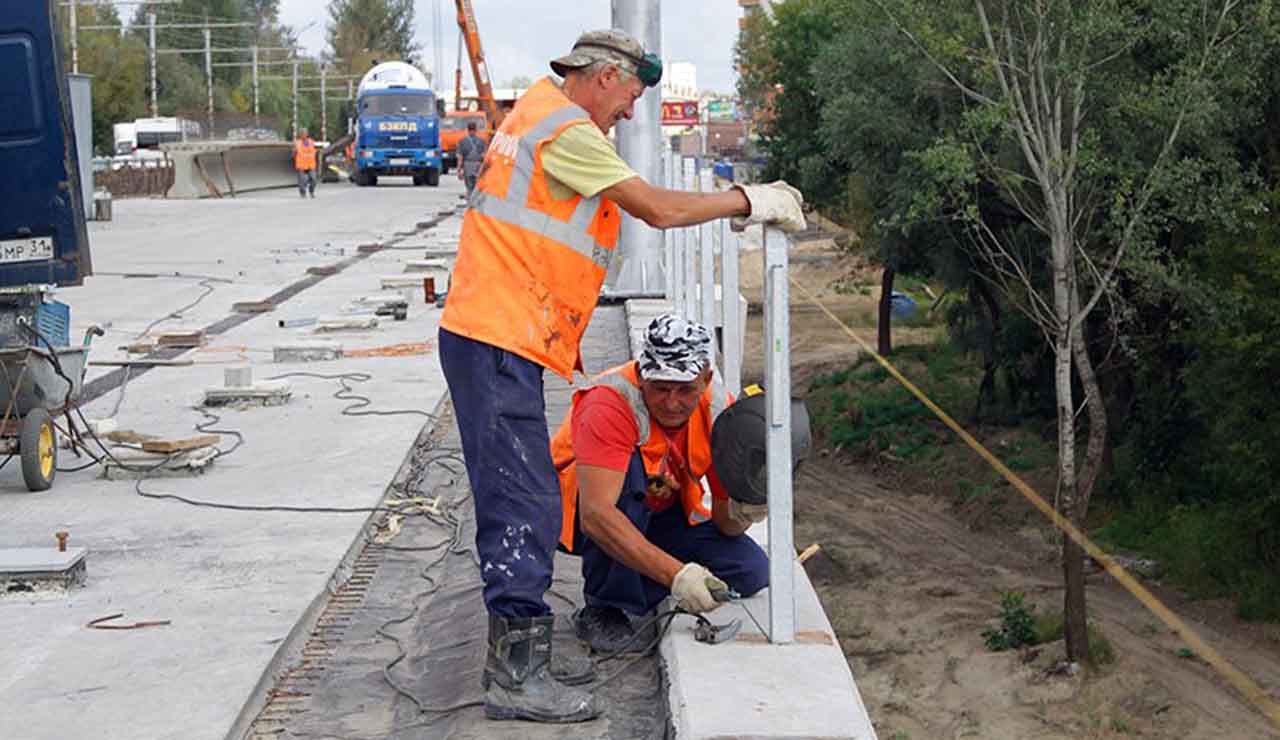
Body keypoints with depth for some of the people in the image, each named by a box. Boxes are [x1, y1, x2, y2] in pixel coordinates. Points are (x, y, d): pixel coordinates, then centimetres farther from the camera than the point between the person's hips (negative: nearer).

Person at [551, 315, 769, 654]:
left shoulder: (719, 411, -16)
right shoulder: (610, 404, -33)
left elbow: (723, 521, -8)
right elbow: (596, 515, -44)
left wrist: (740, 512, -34)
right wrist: (674, 574, -51)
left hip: (661, 513, 5)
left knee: (752, 572, -14)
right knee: (629, 468, -37)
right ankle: (602, 611, -20)